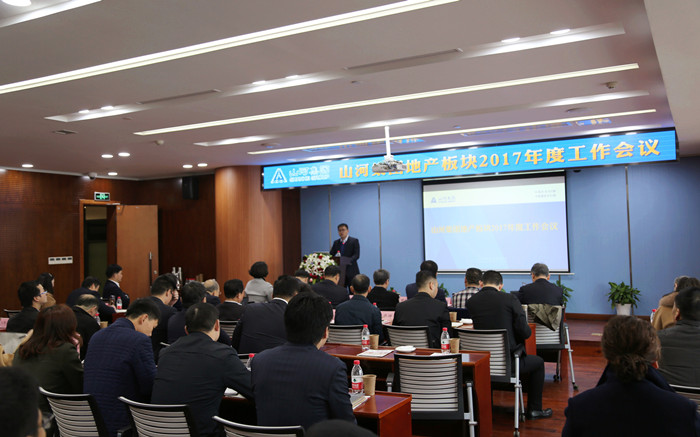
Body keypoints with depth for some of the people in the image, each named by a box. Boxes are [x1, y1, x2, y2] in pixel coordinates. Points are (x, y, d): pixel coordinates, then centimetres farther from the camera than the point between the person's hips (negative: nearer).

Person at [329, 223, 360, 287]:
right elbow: (331, 255, 13)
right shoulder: (336, 242, 15)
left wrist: (348, 261, -27)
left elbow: (356, 255, -9)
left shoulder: (354, 241, 1)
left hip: (351, 272, -4)